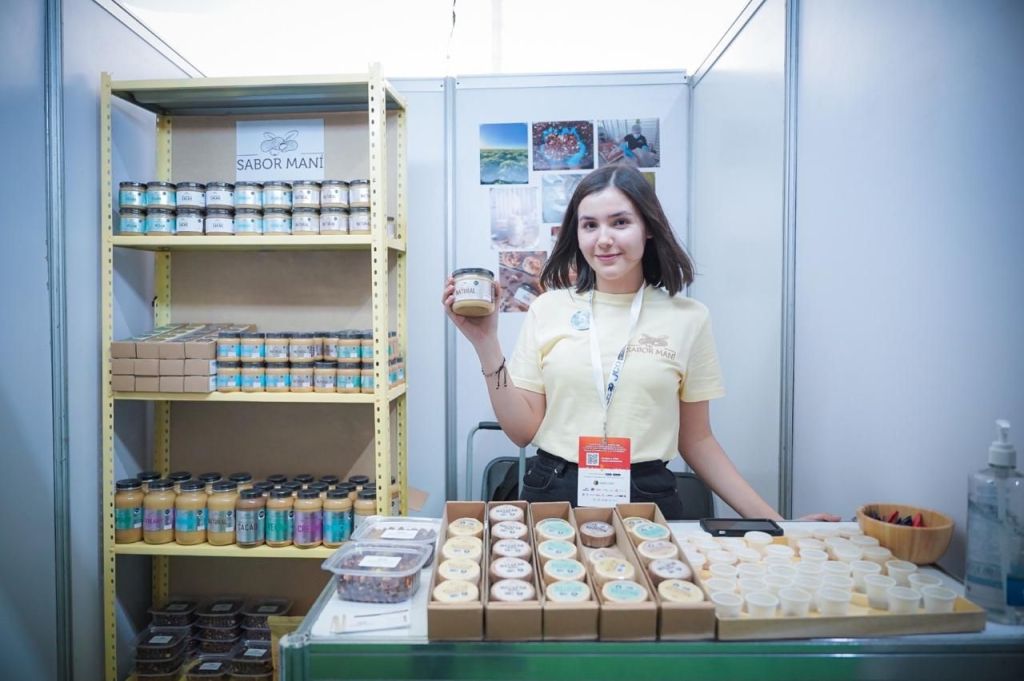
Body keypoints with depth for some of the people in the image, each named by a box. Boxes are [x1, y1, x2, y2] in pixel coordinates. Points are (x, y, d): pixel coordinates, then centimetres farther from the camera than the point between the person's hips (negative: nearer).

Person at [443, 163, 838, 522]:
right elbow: (523, 430, 0)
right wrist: (486, 344, -9)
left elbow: (696, 441, 6)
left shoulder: (687, 318, 0)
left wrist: (772, 520, -1)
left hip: (647, 500, 0)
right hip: (553, 495, 1)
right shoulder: (549, 309, 1)